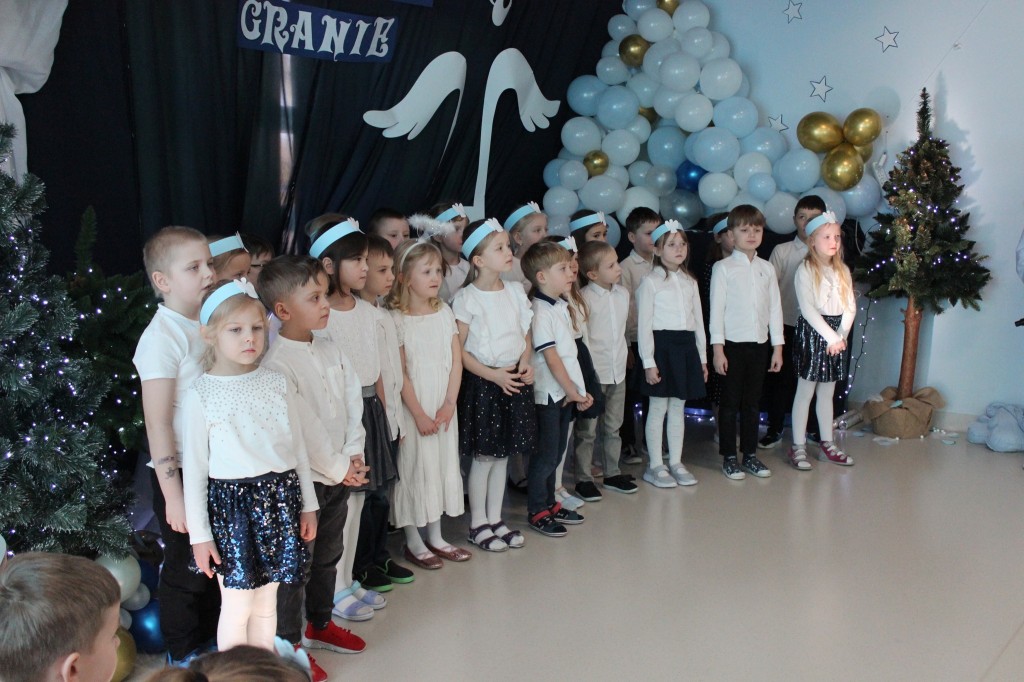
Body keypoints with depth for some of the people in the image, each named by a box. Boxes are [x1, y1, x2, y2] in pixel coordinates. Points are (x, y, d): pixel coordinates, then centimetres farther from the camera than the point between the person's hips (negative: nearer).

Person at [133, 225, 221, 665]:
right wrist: (172, 493, -20)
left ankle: (210, 642, 40)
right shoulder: (162, 337, -19)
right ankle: (183, 659, 28)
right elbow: (158, 421, -20)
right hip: (183, 473, -7)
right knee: (186, 570, 8)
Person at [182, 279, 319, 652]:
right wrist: (199, 533, -5)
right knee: (237, 607, 5)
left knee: (266, 602, 14)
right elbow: (194, 467, -6)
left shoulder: (276, 382, 3)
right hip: (231, 500, -3)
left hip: (279, 498, 4)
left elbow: (297, 447, 9)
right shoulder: (200, 394, -8)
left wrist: (308, 504, 11)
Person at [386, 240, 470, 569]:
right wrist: (419, 415, -13)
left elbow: (456, 361, 3)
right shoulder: (397, 319, -12)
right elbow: (400, 373, -13)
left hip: (444, 408, 5)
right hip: (414, 409, -5)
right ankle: (413, 542, 17)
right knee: (414, 468, 2)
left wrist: (449, 404, -6)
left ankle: (435, 536, 27)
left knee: (442, 465, 12)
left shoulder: (445, 312, 4)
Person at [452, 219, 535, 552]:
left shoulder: (515, 291, 6)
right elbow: (457, 350, -13)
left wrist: (526, 362, -5)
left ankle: (495, 519, 25)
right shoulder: (467, 298, -12)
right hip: (482, 383, -6)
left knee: (503, 455, 13)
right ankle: (478, 524, 17)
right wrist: (492, 375, -18)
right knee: (483, 457, 3)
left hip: (515, 380, 6)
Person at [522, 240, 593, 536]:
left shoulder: (561, 306, 10)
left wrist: (578, 390, 11)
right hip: (548, 393, -8)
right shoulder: (540, 312, -18)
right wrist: (573, 391, -13)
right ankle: (536, 511, 12)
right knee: (546, 454, 0)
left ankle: (549, 503, 29)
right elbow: (551, 358, -18)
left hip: (565, 392, 8)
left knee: (556, 451, 17)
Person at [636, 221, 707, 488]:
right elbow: (644, 325, -9)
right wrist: (648, 362, -14)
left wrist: (702, 357, 13)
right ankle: (655, 466, 10)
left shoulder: (690, 282, 13)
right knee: (659, 408, 1)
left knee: (678, 407, 11)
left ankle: (676, 462, 21)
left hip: (686, 347, 6)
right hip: (661, 345, -6)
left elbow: (698, 321, 16)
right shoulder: (650, 282, -6)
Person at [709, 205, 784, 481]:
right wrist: (718, 349, -11)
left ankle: (750, 455, 20)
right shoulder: (723, 268, -3)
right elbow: (716, 309, -6)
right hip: (733, 344, -4)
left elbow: (775, 309, 10)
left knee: (752, 402, 11)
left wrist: (778, 346, 7)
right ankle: (729, 457, 12)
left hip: (759, 344, 4)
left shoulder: (767, 268, 9)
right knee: (730, 403, 3)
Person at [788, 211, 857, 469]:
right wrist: (830, 337, -17)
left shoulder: (842, 271, 11)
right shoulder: (805, 271, -8)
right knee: (805, 392, 0)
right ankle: (798, 447, 5)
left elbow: (850, 307, 6)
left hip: (837, 335, 6)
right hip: (811, 332, -6)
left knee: (827, 392, 13)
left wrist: (841, 335, -8)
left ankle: (827, 444, 21)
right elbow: (808, 309, -14)